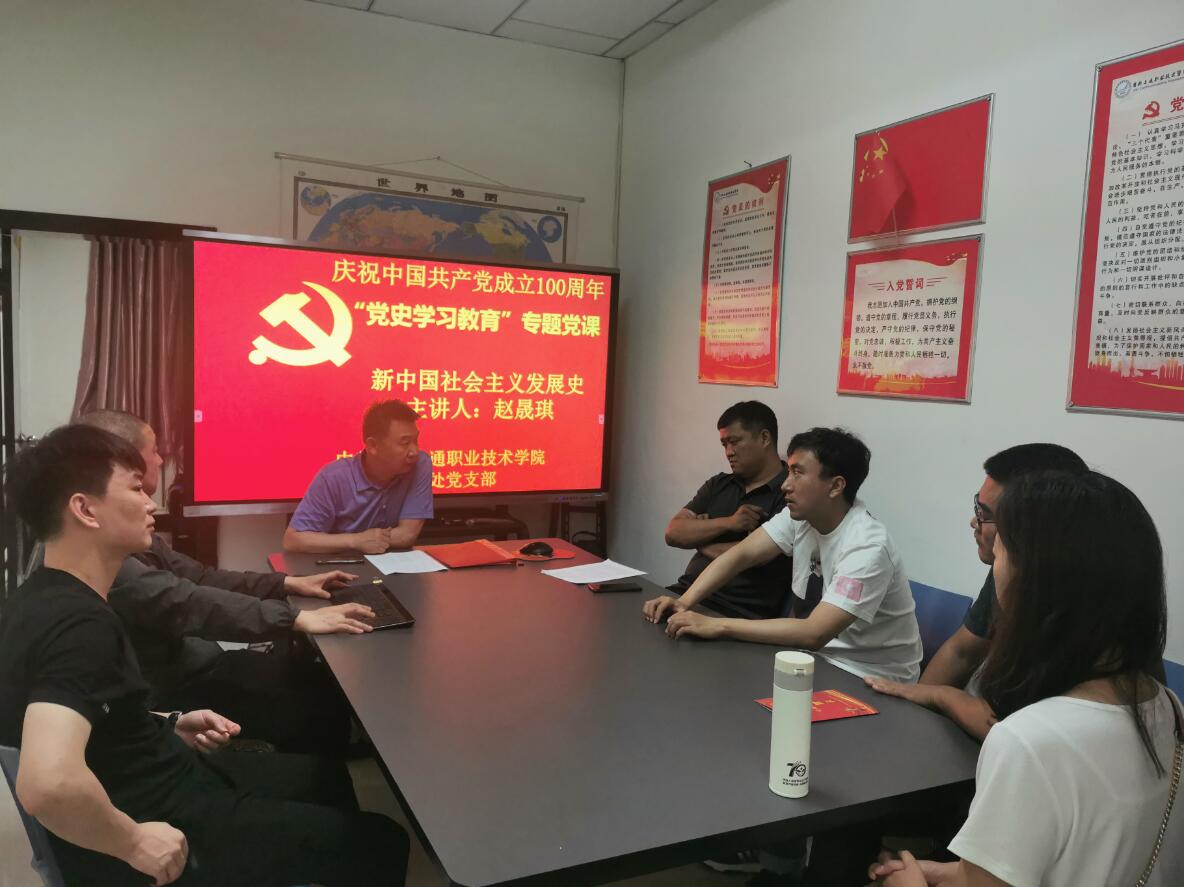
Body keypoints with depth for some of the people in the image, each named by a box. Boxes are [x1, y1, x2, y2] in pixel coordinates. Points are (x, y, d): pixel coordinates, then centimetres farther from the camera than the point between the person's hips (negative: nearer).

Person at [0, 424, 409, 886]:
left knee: (325, 776, 25)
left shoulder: (48, 598, 3)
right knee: (380, 845, 0)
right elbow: (48, 783, -43)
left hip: (162, 774, 10)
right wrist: (134, 842, -27)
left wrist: (168, 727, 6)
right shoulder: (77, 622, -29)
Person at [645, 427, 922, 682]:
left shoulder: (867, 547, -27)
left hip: (870, 681, -6)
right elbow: (742, 553, -8)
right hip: (817, 655, 6)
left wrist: (717, 625, -34)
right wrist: (684, 602, -22)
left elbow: (813, 634, -34)